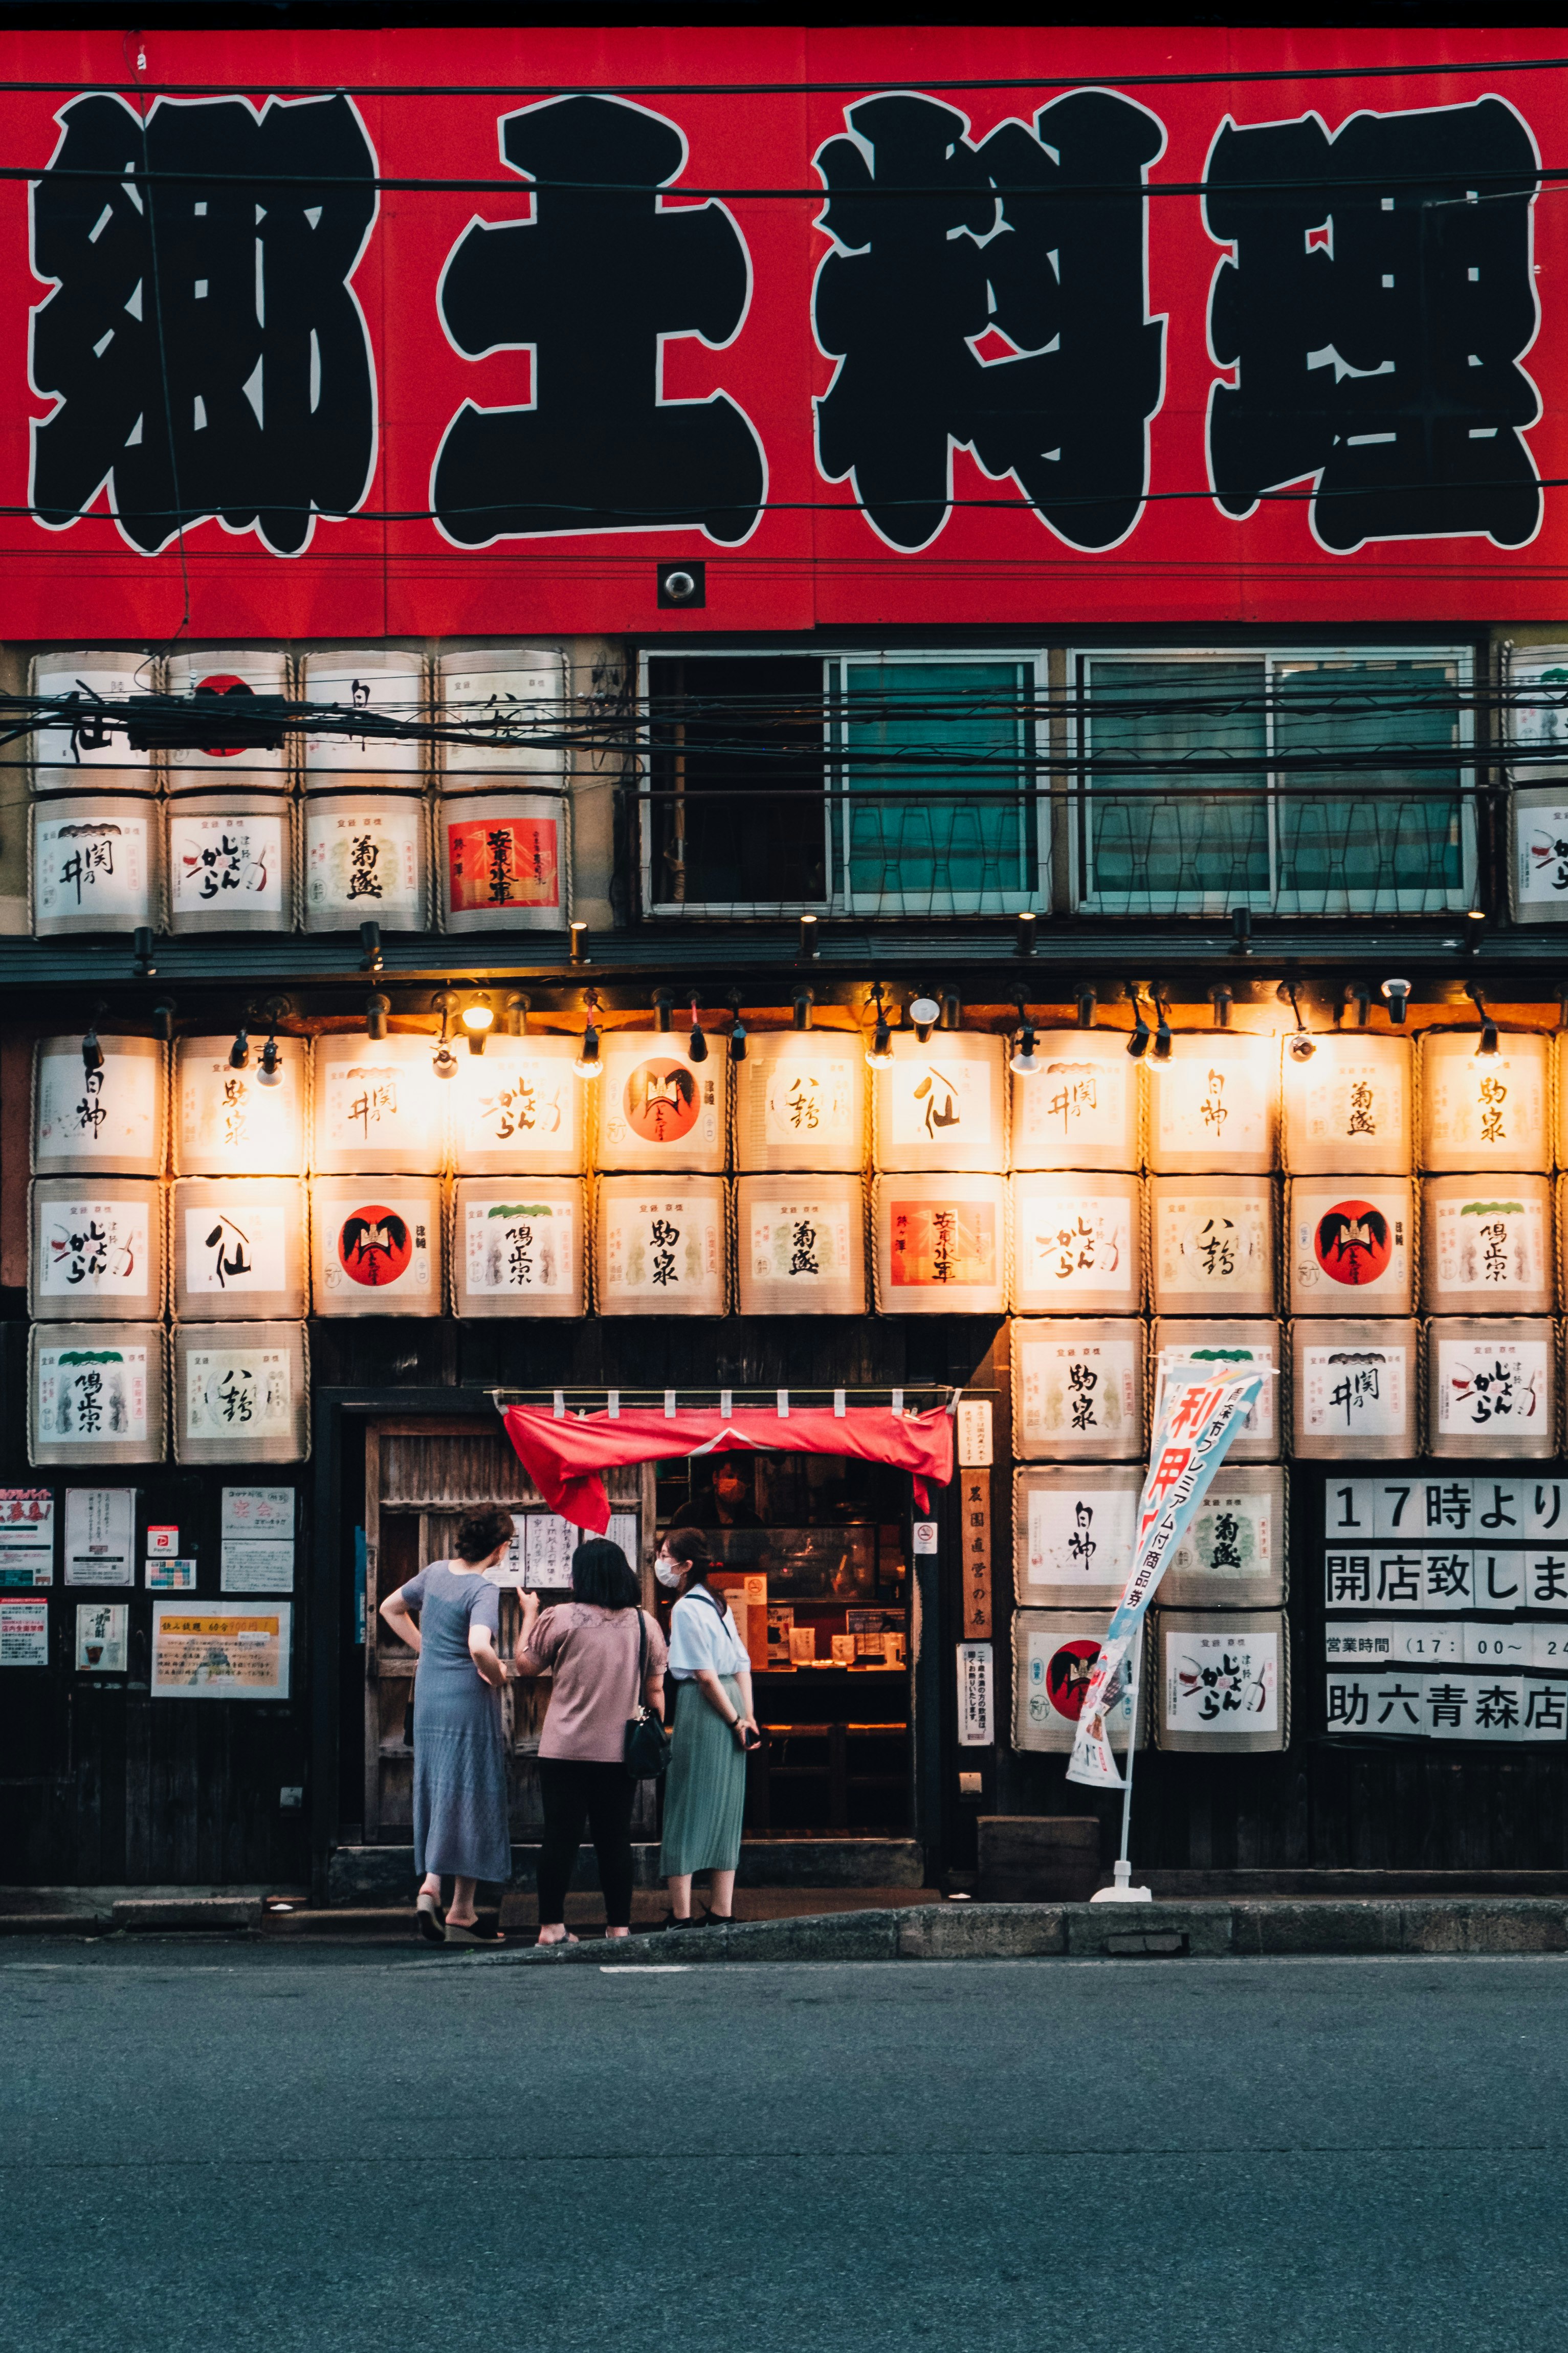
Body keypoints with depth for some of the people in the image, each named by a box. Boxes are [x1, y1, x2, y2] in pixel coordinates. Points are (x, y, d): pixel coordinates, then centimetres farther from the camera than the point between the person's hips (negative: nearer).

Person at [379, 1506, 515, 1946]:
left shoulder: (435, 1573, 6)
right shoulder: (483, 1590, -17)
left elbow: (390, 1608, 21)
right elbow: (478, 1648, -33)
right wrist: (498, 1675, -13)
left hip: (429, 1701, 7)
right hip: (469, 1704, -7)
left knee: (436, 1795, 15)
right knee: (471, 1801, 2)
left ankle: (430, 1885, 0)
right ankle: (461, 1913, 5)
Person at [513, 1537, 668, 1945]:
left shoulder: (560, 1619, -9)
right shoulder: (645, 1624, 1)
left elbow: (526, 1665, 4)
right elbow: (655, 1690, 7)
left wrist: (530, 1616, 18)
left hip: (565, 1750, -2)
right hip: (621, 1752, 2)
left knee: (561, 1837, 3)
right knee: (615, 1839, 9)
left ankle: (552, 1926, 4)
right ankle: (619, 1926, 10)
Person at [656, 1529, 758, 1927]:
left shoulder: (686, 1609, -13)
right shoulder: (717, 1603, 13)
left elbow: (705, 1674, -17)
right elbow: (742, 1664, 12)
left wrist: (736, 1721, -11)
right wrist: (746, 1717, 8)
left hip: (702, 1707, -8)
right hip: (730, 1704, 8)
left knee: (686, 1810, -4)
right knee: (723, 1811, 10)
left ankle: (680, 1915, -4)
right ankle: (722, 1913, 12)